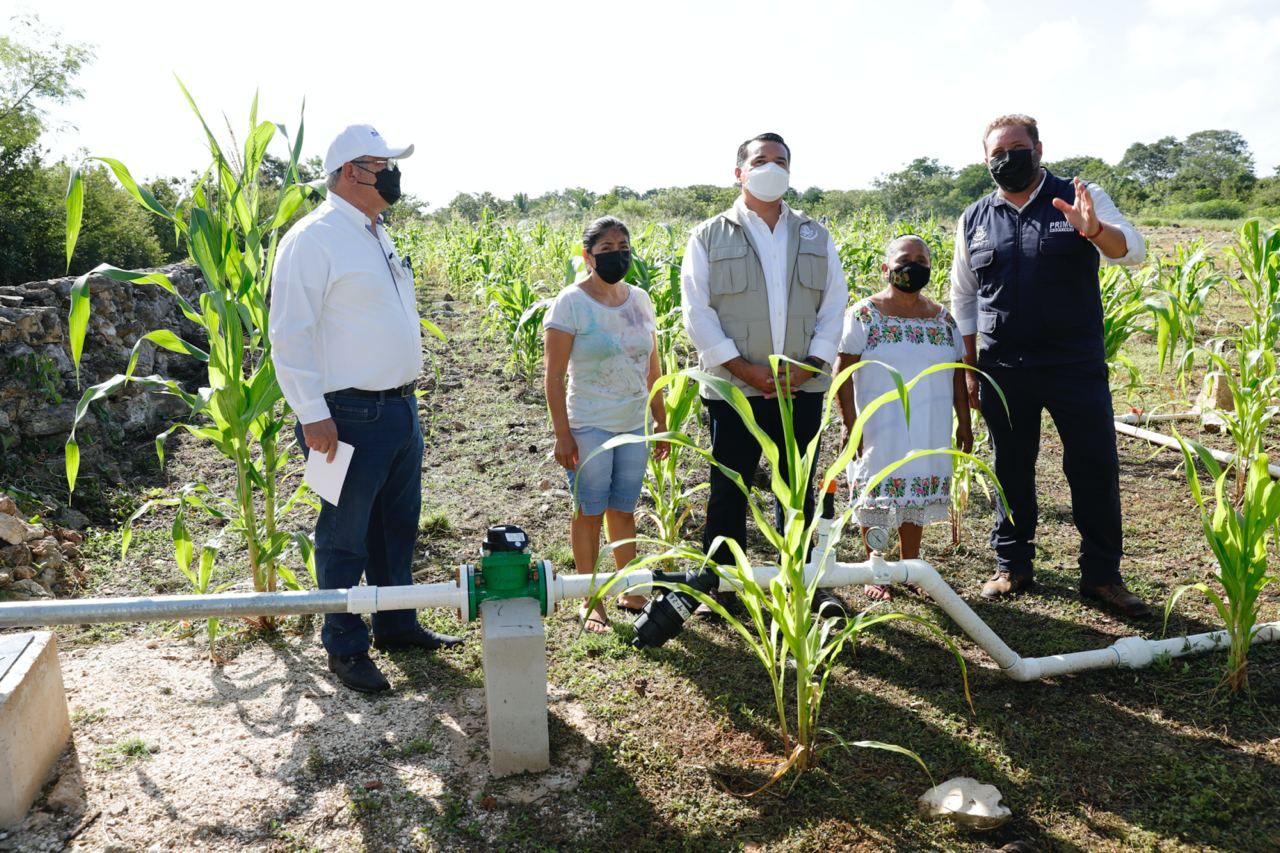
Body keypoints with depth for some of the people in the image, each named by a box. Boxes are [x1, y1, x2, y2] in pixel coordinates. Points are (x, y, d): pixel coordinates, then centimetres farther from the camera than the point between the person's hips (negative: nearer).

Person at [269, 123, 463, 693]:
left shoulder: (378, 236, 16)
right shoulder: (314, 237, -12)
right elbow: (289, 332, -17)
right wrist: (312, 414, -20)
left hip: (400, 407, 9)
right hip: (352, 416, -9)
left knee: (398, 526, 17)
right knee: (346, 537, 3)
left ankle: (397, 624, 32)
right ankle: (345, 648, 17)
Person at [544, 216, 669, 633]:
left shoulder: (640, 299, 7)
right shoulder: (571, 303, -9)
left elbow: (652, 368, 13)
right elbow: (554, 375, -10)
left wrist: (661, 422, 12)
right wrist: (562, 435, -13)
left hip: (635, 426, 5)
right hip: (589, 427, -5)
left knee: (624, 510, 15)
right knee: (589, 512, 5)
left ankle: (630, 591, 28)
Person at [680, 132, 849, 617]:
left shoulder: (815, 237, 11)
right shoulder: (709, 238, 2)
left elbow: (834, 306, 7)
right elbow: (697, 313, -5)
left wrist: (810, 365, -8)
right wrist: (746, 369, -14)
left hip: (803, 389, 3)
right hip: (734, 389, -3)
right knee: (729, 491, 4)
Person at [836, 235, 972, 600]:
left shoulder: (943, 318, 9)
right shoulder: (864, 315, -6)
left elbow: (956, 374, 12)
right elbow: (843, 372, -9)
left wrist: (964, 422, 9)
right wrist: (850, 423, -14)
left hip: (929, 433, 4)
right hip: (881, 433, -4)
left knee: (917, 500, 12)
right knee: (878, 499, 3)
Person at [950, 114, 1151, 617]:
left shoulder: (1081, 201, 1)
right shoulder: (975, 220, 8)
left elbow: (1133, 251, -13)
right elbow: (963, 301, 12)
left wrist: (1095, 231, -35)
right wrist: (969, 370, 7)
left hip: (1076, 366, -2)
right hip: (1003, 369, 2)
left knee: (1096, 469, 2)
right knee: (1011, 471, 11)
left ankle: (1102, 576, 15)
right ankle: (1011, 566, 24)